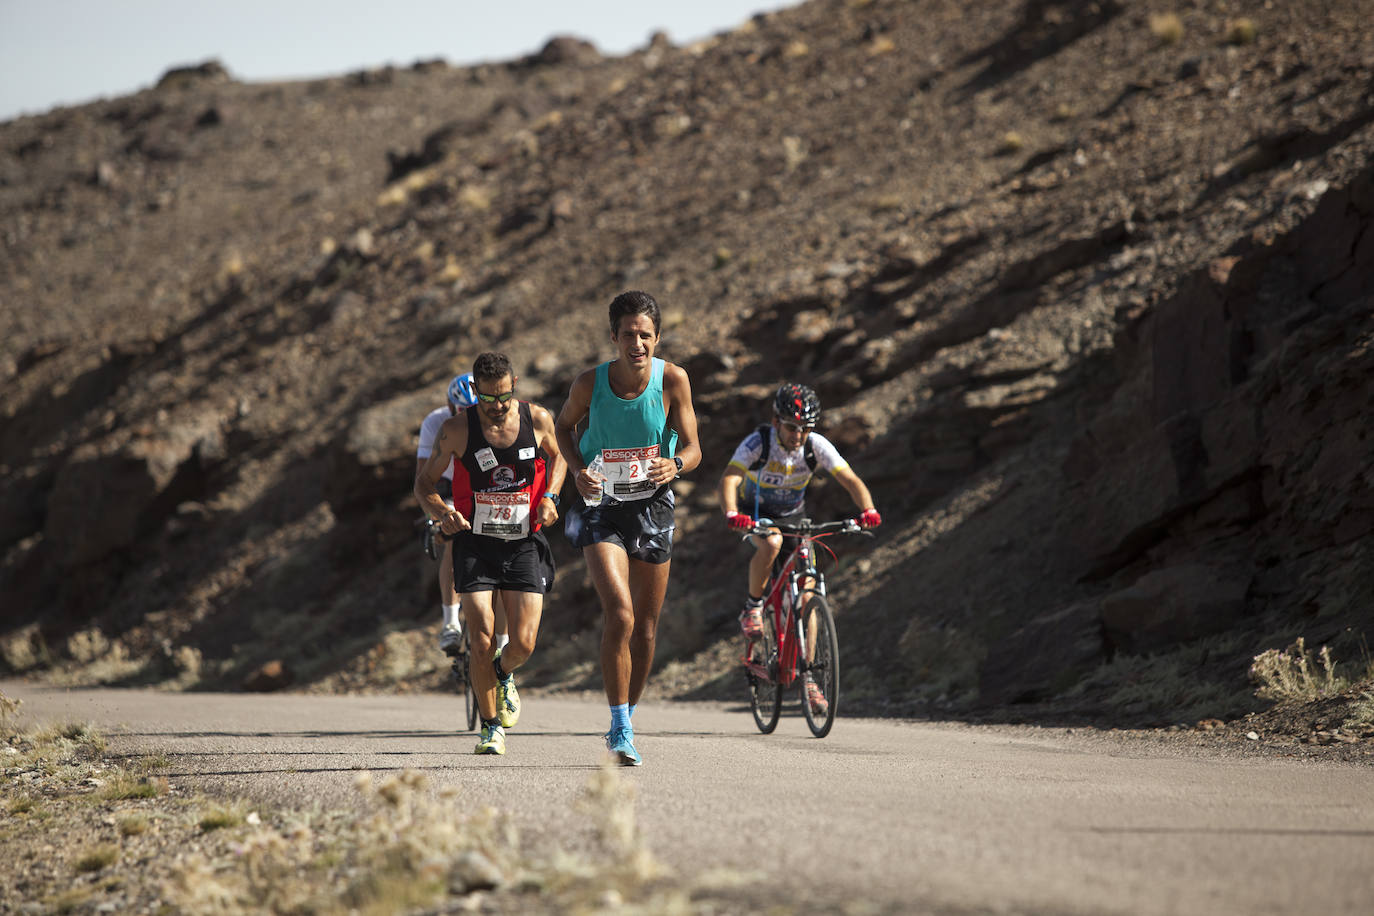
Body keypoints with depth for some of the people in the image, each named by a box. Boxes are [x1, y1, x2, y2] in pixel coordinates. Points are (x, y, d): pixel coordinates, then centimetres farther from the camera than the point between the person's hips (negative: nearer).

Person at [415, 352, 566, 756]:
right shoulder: (456, 429, -10)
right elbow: (424, 483, 0)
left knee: (523, 643, -8)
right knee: (481, 643, -10)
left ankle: (504, 676, 29)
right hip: (475, 544, -1)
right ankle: (490, 727, 11)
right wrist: (442, 514, -20)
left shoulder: (538, 419, -6)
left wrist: (550, 497, -2)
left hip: (524, 544, 1)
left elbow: (557, 456, 16)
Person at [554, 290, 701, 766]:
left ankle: (626, 722, 30)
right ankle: (620, 730, -12)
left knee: (646, 627, 10)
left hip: (652, 506, 2)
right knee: (620, 616, -20)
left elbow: (692, 447, -7)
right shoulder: (590, 383, -13)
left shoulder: (673, 380, -13)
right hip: (602, 505, -2)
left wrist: (674, 464, -30)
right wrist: (577, 470, -11)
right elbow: (565, 425, 7)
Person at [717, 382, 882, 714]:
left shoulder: (817, 446, -21)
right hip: (757, 514, -2)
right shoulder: (757, 443, -27)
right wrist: (731, 514, -59)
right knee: (771, 543, -39)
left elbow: (851, 480, -26)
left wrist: (868, 510, -46)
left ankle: (808, 677, 1)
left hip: (795, 518, 2)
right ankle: (752, 606, -15)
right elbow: (729, 478, -39)